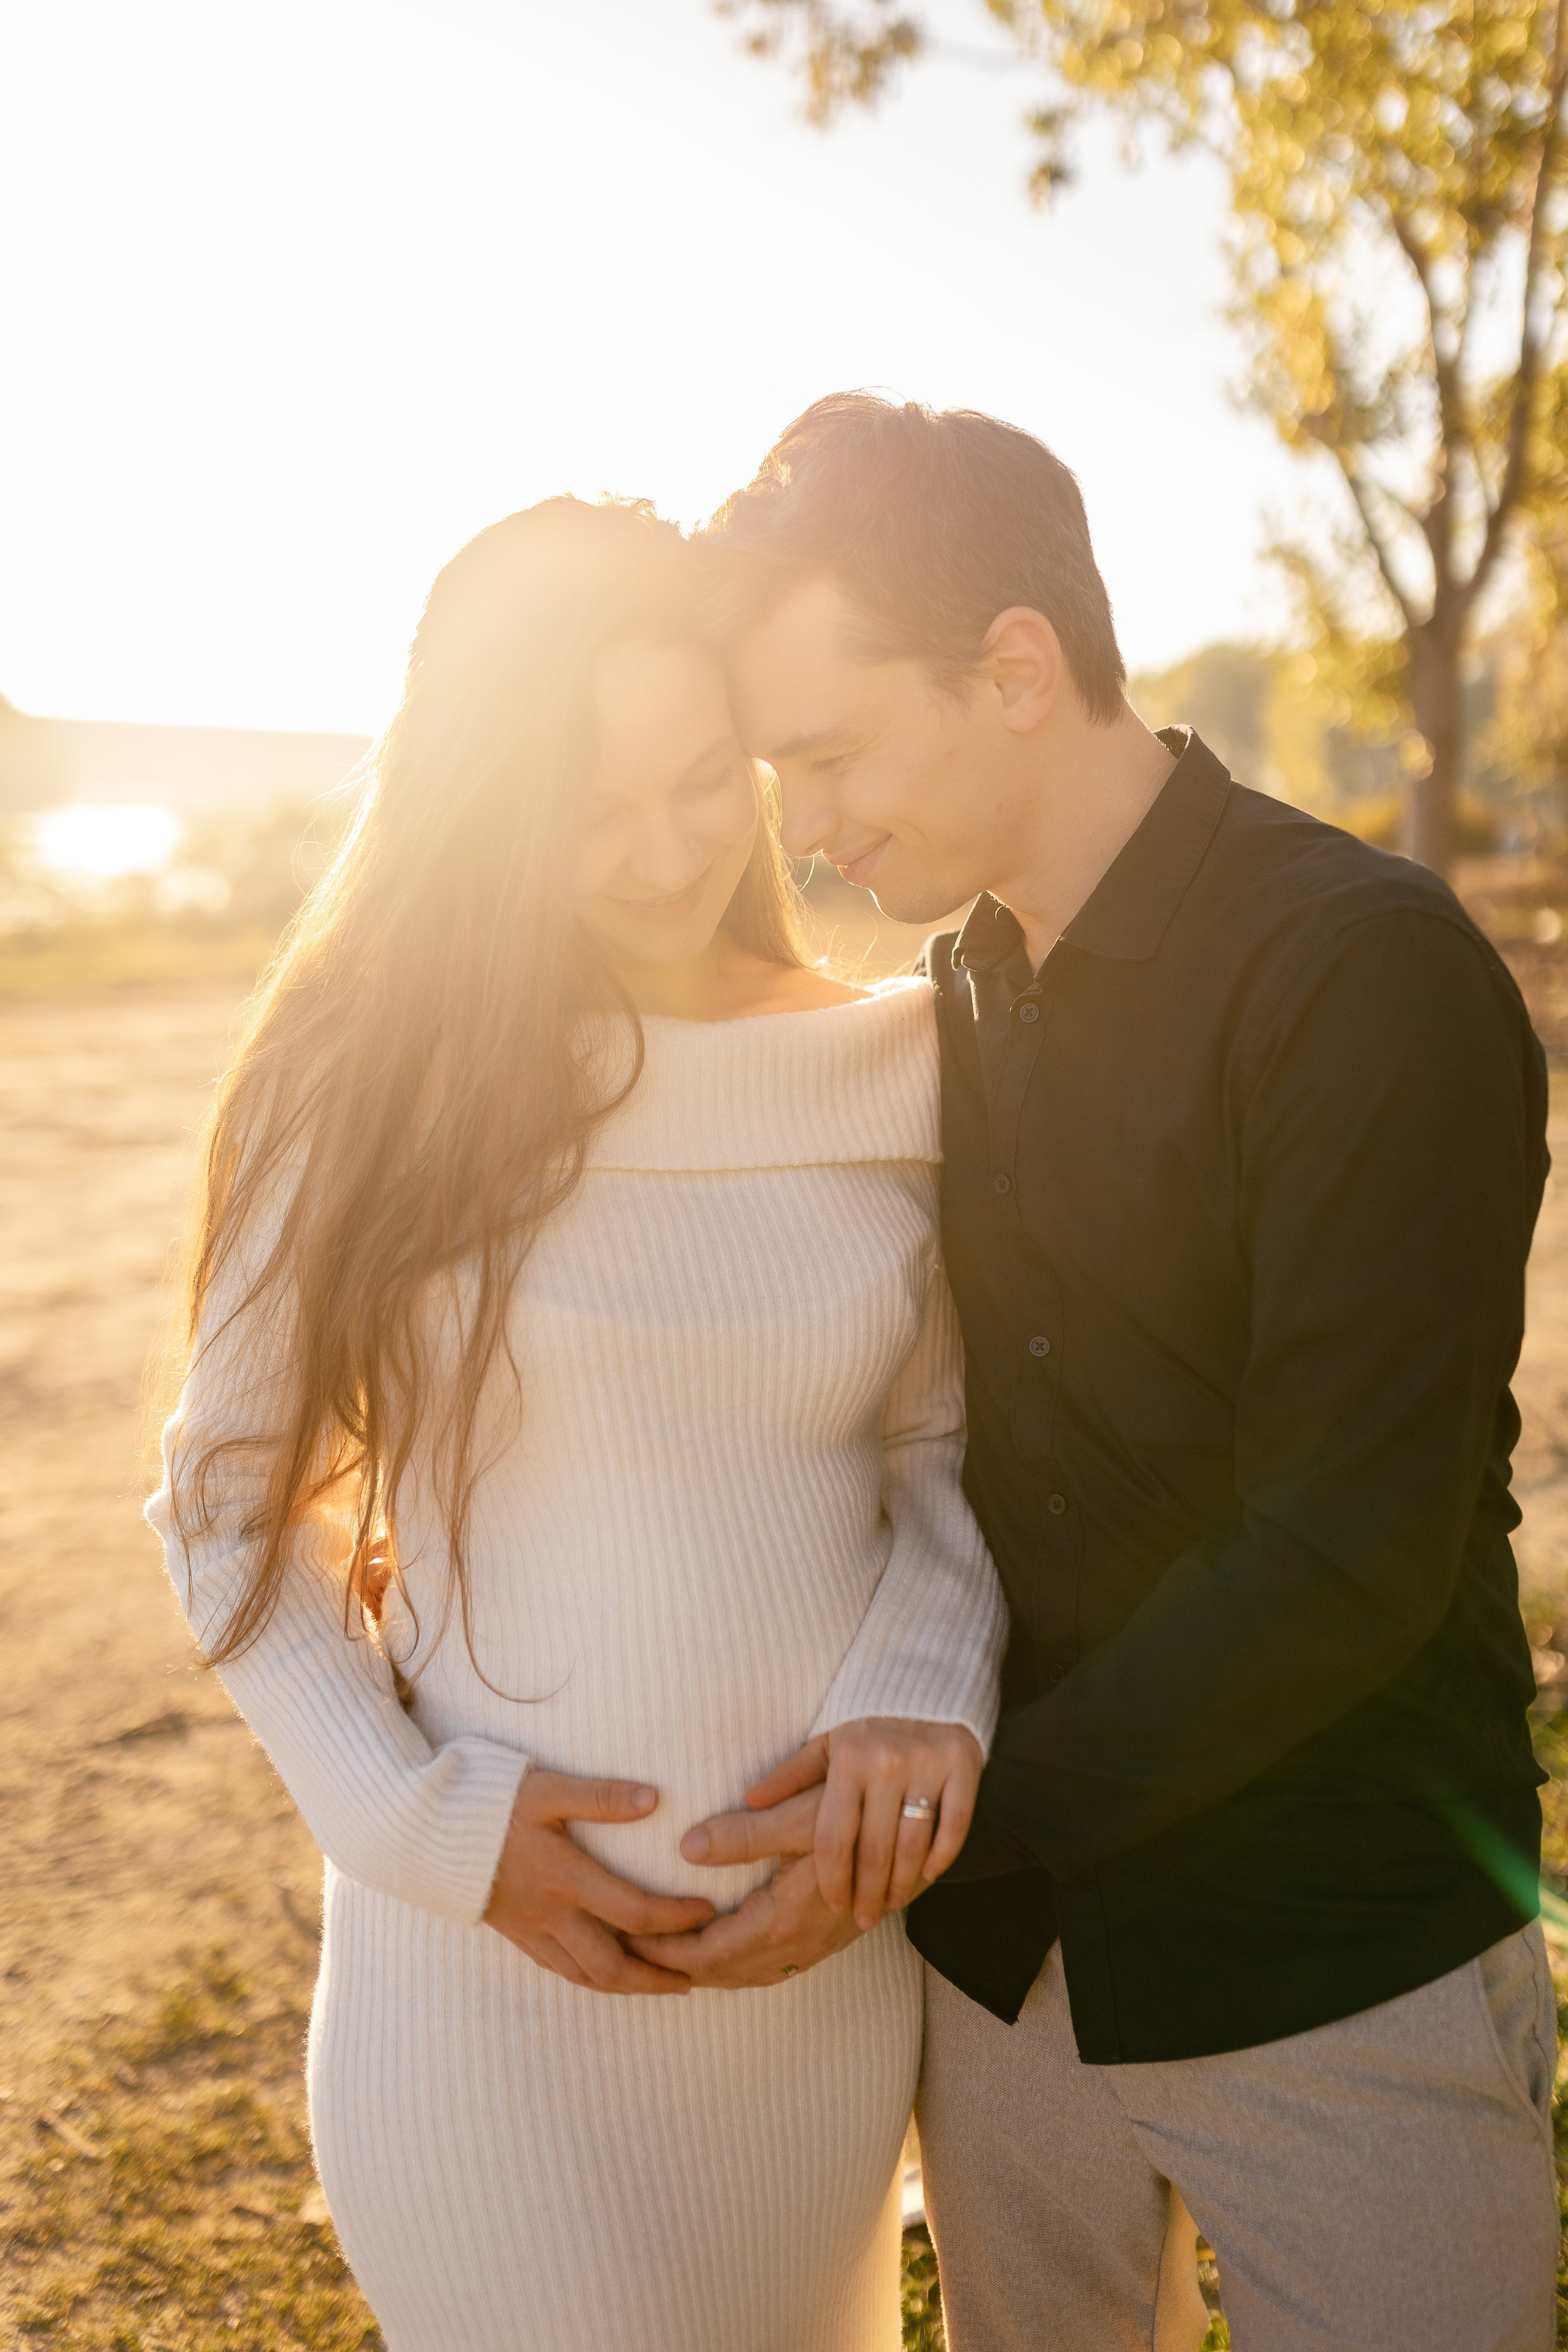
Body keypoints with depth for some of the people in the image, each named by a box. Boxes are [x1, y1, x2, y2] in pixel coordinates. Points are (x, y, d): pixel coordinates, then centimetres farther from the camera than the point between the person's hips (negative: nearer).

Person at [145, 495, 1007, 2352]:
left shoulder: (893, 1066, -2)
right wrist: (429, 1823, -13)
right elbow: (231, 1504, -3)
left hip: (838, 1943, 4)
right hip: (498, 1967, -3)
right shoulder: (375, 1080, -10)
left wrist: (924, 1678, -12)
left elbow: (942, 1445, 7)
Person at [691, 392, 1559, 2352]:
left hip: (1337, 1970, -6)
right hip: (1001, 1938, 6)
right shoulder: (965, 986, 4)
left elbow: (1349, 1562, -22)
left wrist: (974, 1805, -17)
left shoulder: (1369, 972, -19)